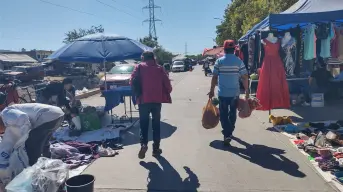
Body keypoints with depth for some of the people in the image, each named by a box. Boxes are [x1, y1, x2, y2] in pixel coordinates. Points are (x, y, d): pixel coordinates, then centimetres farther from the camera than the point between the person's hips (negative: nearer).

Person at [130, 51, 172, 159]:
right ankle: (156, 148, 13)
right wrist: (166, 94, 19)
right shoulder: (159, 68, 6)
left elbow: (132, 82, -5)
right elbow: (167, 84, 3)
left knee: (144, 123, 7)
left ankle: (144, 144, -12)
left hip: (144, 100, -1)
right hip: (157, 100, 2)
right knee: (156, 124, 11)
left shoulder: (139, 67, 2)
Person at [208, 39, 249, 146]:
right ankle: (229, 131, 34)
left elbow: (214, 77, -5)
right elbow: (244, 77, -3)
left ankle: (227, 135, -7)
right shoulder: (239, 61, -2)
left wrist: (212, 90, 4)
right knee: (233, 113, 20)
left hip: (222, 93, -2)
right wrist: (247, 90, 6)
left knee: (224, 114, 5)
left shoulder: (219, 61, -4)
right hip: (235, 92, 2)